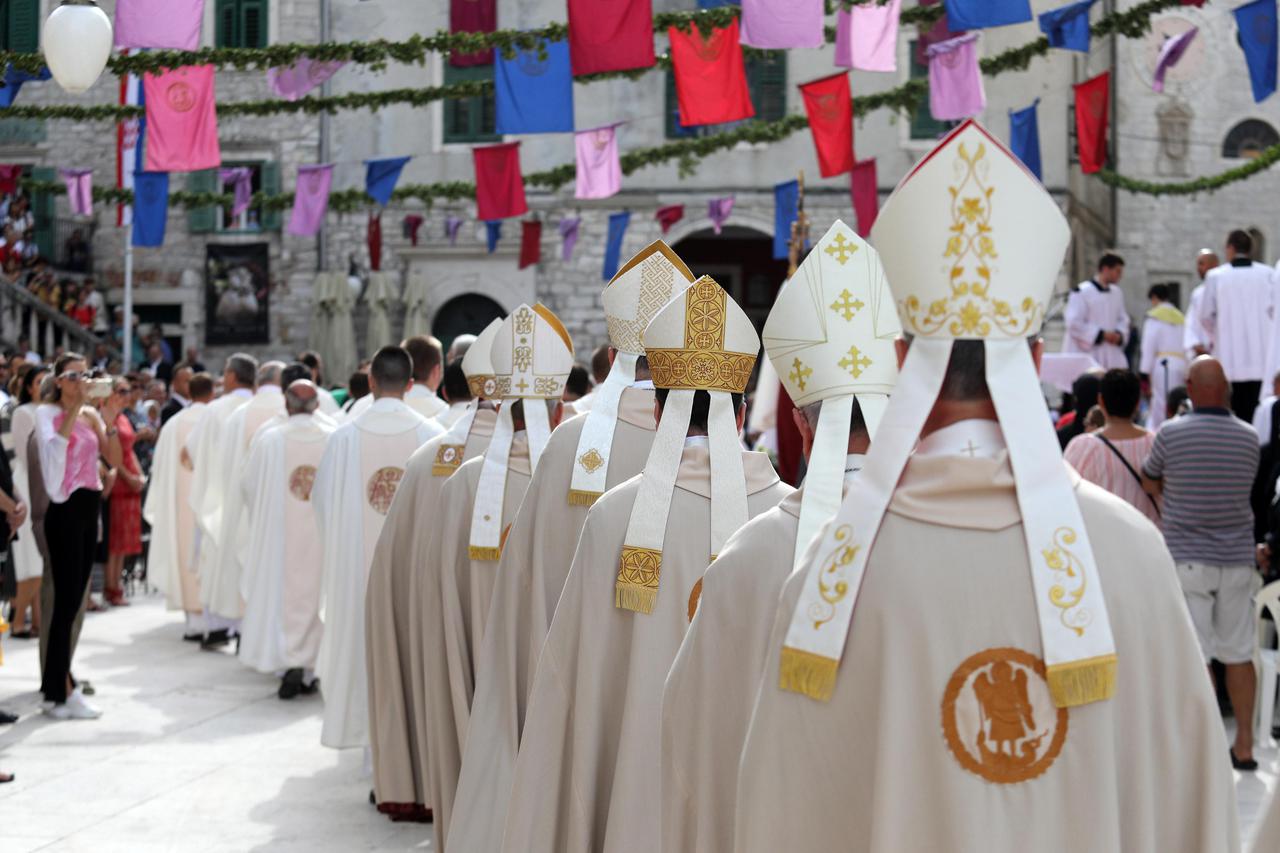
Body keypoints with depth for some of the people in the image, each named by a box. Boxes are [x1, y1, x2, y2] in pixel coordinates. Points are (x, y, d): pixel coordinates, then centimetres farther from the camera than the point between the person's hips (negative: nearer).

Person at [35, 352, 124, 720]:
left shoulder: (92, 413, 12)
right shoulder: (47, 413, -4)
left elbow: (115, 460, 3)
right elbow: (54, 445, -24)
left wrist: (109, 422, -9)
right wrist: (74, 408, -25)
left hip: (89, 509, 6)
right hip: (65, 510, -6)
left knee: (75, 599, 10)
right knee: (67, 599, -9)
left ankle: (56, 683, 18)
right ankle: (63, 692, -7)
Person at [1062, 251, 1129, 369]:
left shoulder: (1117, 293, 12)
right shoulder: (1081, 292, -10)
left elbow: (1123, 319, 20)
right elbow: (1074, 323, -14)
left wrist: (1119, 334, -3)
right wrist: (1102, 334, -15)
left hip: (1112, 356, 6)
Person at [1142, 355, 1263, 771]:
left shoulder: (1170, 434, -9)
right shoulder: (1249, 437, 2)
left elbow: (1150, 482, 4)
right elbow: (1242, 488, 11)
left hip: (1188, 558, -3)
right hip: (1238, 560, 3)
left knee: (1195, 655, -1)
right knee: (1239, 654, 11)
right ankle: (1243, 744, 17)